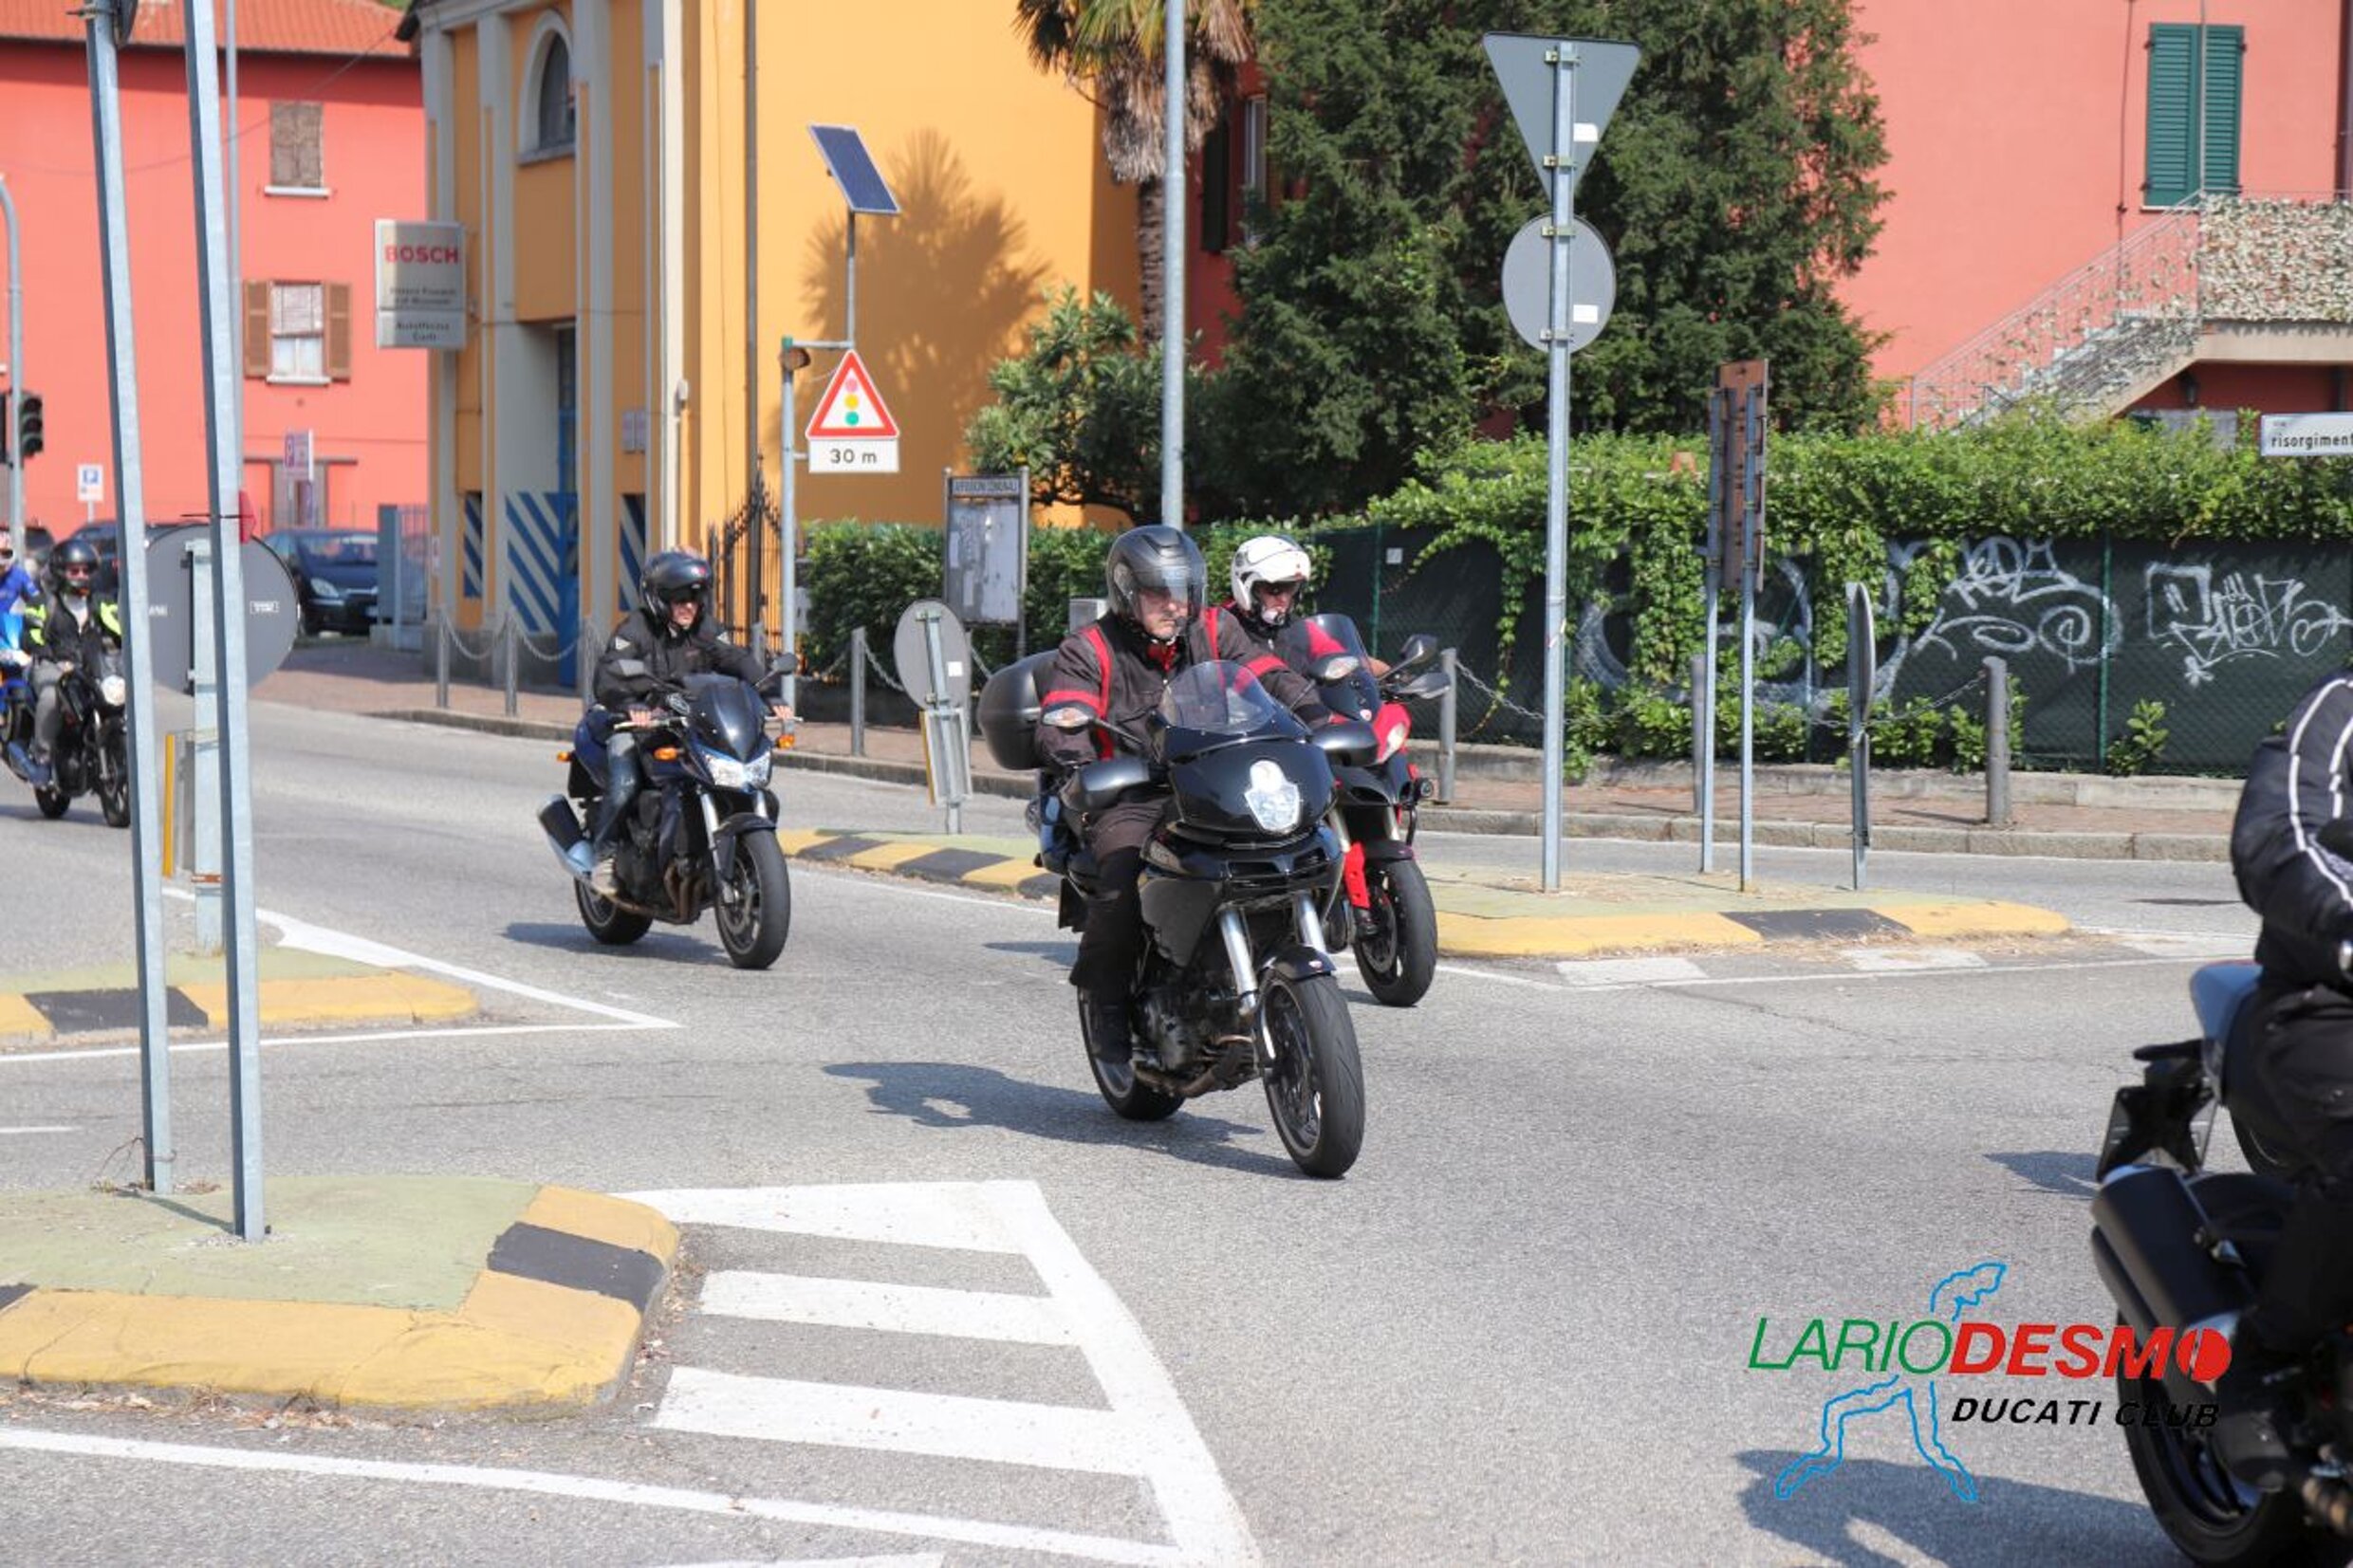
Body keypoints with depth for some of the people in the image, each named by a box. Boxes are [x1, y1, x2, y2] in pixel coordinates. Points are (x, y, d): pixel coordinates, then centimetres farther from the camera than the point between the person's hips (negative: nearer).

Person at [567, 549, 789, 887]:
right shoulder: (635, 628, -9)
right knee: (624, 784, -27)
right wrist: (632, 705, -45)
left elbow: (737, 660, -2)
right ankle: (602, 853, -8)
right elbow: (610, 672, -24)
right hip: (633, 722, -5)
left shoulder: (702, 632, 9)